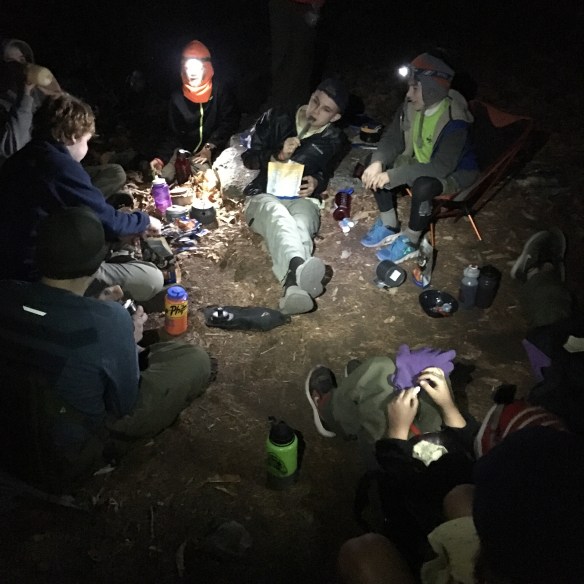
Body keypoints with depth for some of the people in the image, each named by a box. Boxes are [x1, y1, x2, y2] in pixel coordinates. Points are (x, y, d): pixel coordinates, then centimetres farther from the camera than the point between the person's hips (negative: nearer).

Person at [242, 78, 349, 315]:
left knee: (300, 224, -39)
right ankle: (298, 267, -74)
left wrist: (316, 183, -1)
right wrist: (278, 155, -12)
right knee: (279, 218, -40)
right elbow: (248, 158, 8)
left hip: (302, 199, 1)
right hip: (264, 196, -1)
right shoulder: (277, 118, 7)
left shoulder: (334, 140, 10)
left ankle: (294, 284, -72)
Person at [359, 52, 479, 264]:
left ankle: (409, 242, -13)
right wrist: (377, 163, -29)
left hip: (454, 173, -6)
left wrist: (392, 175, -43)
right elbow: (392, 139, -6)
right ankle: (389, 227, 3)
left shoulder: (454, 120, -31)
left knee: (423, 186, -37)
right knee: (377, 169, -12)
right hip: (419, 162, 7)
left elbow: (442, 167, -37)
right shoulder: (411, 106, -12)